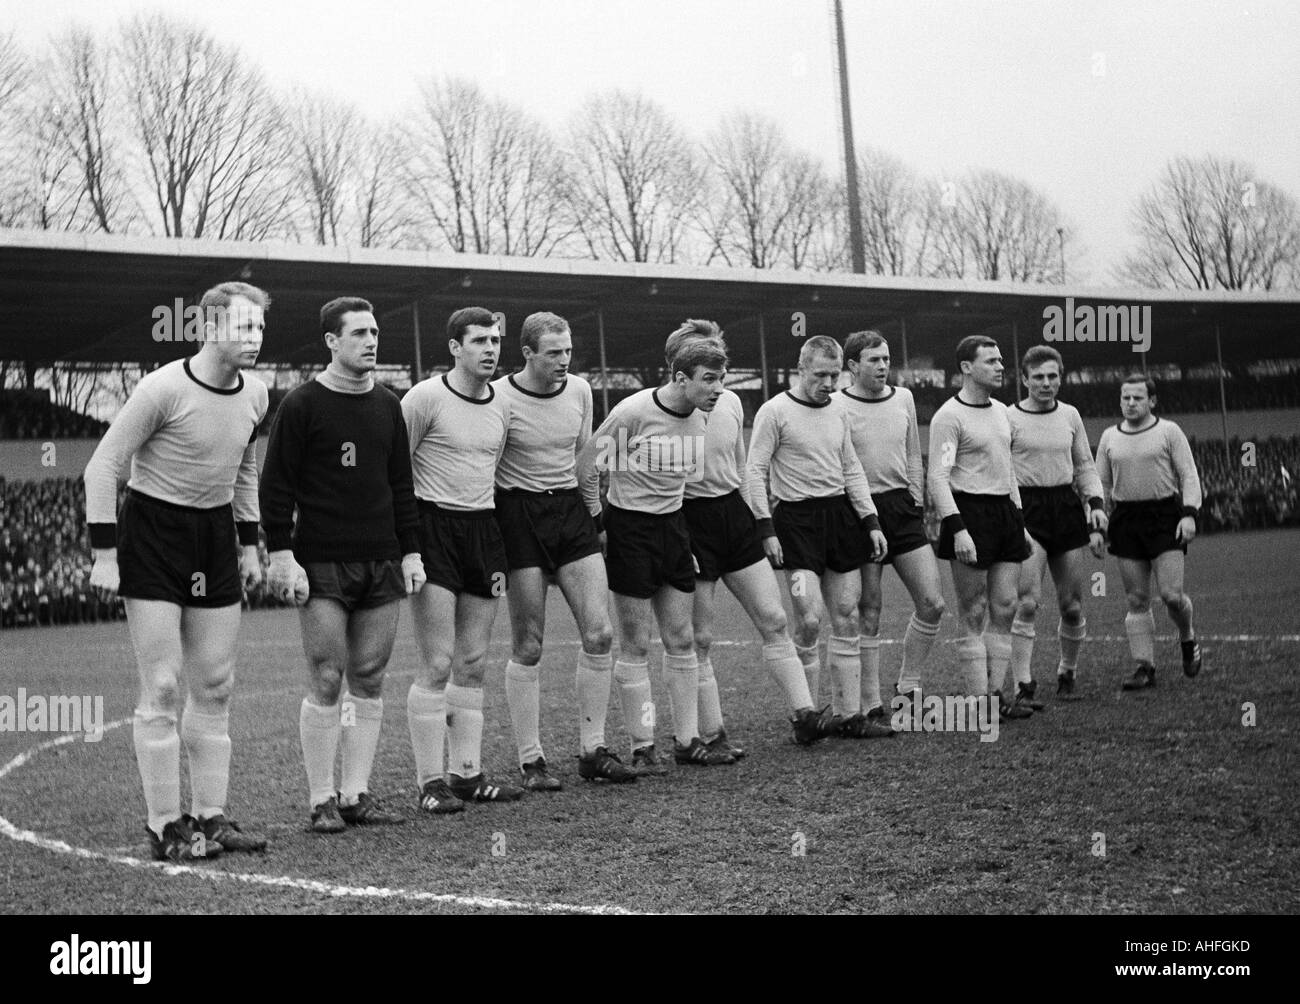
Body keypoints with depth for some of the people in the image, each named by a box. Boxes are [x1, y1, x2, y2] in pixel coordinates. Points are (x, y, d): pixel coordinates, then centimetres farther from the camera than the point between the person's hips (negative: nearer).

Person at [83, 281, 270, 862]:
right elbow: (102, 466, -13)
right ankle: (165, 826, 0)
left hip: (216, 534, 7)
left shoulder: (254, 396, 3)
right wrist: (104, 553, -16)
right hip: (151, 533, -7)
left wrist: (249, 545, 17)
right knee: (162, 688, -6)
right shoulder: (164, 388, -18)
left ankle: (209, 818, 16)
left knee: (215, 688, 7)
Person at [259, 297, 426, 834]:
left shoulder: (387, 405, 13)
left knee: (368, 680, 5)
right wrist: (281, 556, -11)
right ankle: (322, 800, 2)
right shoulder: (301, 405, -3)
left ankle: (356, 794, 12)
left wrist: (410, 552, 13)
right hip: (322, 567, -5)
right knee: (326, 682, -5)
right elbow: (275, 485, -4)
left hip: (381, 563, 5)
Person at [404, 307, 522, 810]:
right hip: (435, 526, -6)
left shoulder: (501, 405, 12)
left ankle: (467, 772, 17)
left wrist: (500, 556, 17)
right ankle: (431, 782, -1)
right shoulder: (426, 397, -8)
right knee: (437, 663, -8)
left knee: (473, 663, 9)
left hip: (484, 530, 6)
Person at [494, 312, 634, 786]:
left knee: (599, 633, -2)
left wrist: (595, 516, 22)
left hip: (571, 509, 5)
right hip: (520, 513, -5)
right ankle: (530, 761, 7)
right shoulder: (499, 397, -11)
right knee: (528, 648, -2)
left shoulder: (580, 390, 6)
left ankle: (592, 751, 9)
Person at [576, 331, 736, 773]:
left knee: (681, 640, 7)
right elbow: (585, 464, -12)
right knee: (635, 645, -1)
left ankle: (687, 740, 15)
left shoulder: (698, 417, 1)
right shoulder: (632, 412, -19)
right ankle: (642, 746, 6)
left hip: (673, 522, 6)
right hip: (629, 525, -6)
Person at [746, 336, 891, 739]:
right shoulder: (775, 411, -6)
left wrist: (872, 523, 12)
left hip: (841, 514, 6)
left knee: (846, 620, 5)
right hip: (797, 519, -6)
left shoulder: (838, 413, 13)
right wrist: (766, 530, -13)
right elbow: (756, 472, -7)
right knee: (809, 621, -13)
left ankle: (848, 715, 11)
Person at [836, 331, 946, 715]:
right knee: (868, 614, 0)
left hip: (903, 507, 5)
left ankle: (908, 687, 17)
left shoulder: (904, 398, 11)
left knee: (932, 604, -1)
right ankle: (872, 704, 8)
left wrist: (917, 504, 13)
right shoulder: (837, 406, -7)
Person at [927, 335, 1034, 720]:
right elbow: (938, 478, -16)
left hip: (1005, 512, 8)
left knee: (1005, 608, 5)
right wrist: (957, 529, -24)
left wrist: (1020, 522, 21)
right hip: (970, 514, -8)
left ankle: (995, 694, 11)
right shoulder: (949, 416, -11)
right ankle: (979, 700, 1)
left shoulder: (1000, 411, 15)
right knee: (974, 615, -2)